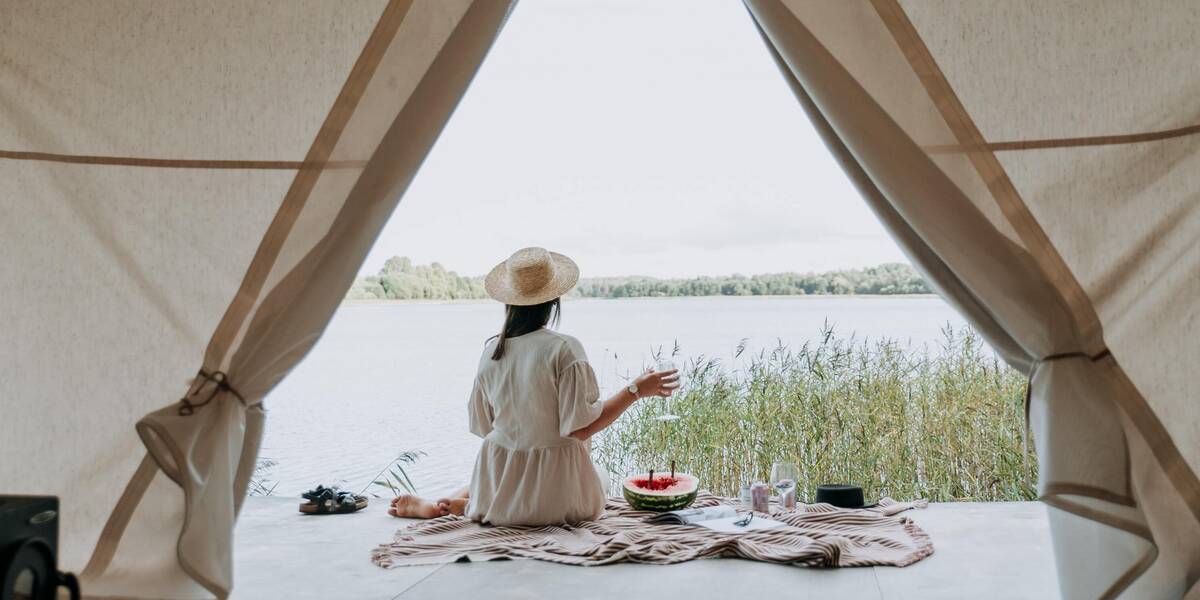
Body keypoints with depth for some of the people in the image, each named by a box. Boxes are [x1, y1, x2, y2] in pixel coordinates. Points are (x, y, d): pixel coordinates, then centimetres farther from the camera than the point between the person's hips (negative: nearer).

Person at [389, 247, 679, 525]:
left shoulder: (491, 351, -3)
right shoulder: (563, 349, -18)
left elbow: (483, 427, 6)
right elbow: (580, 428, -20)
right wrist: (636, 390, -14)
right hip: (555, 492, -6)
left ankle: (442, 504, 9)